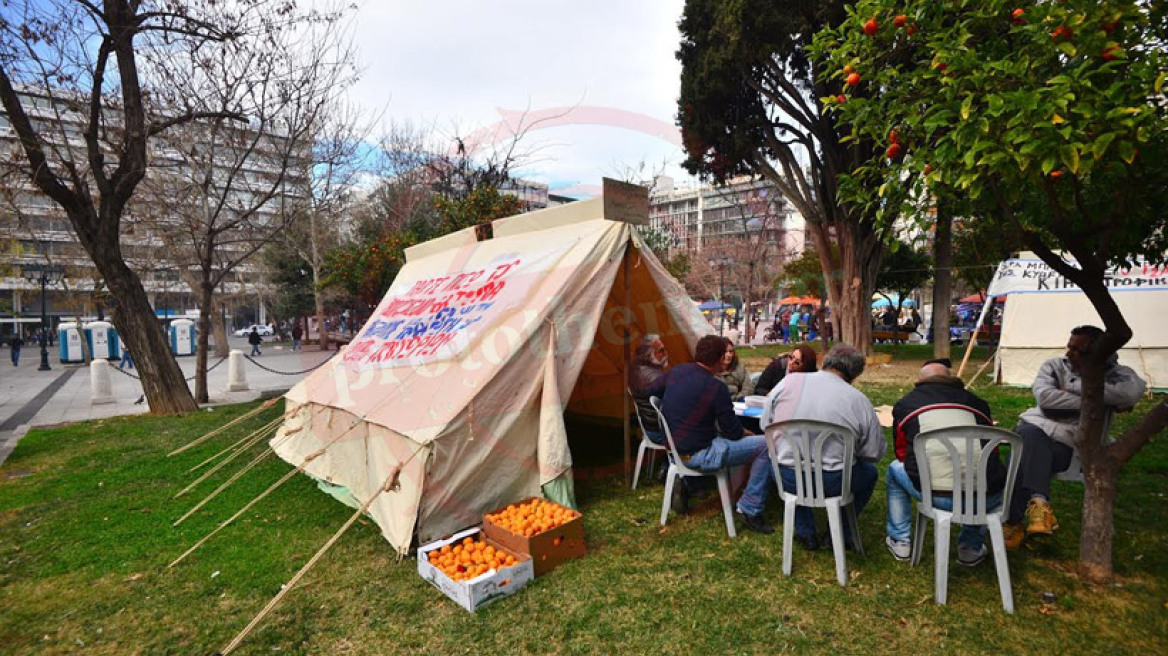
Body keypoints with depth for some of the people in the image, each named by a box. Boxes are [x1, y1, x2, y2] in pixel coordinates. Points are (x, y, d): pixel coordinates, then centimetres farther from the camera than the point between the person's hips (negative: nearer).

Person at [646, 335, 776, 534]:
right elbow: (733, 432, -12)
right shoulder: (716, 388, -19)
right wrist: (745, 432, 11)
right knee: (764, 445, -6)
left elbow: (652, 392, 18)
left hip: (673, 446, 8)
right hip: (695, 455, -8)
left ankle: (685, 486, 21)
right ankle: (749, 510, 3)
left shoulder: (676, 371, 0)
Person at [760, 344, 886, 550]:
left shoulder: (789, 382, -4)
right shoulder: (859, 400, -8)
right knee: (870, 471, 28)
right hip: (833, 483, -1)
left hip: (788, 479, 2)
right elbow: (875, 453, -1)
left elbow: (766, 424, 4)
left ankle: (805, 533, 30)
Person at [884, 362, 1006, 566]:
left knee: (895, 469, 28)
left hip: (936, 496, -2)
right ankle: (971, 548, 37)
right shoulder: (977, 402, 16)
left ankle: (900, 542, 32)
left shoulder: (905, 404, 12)